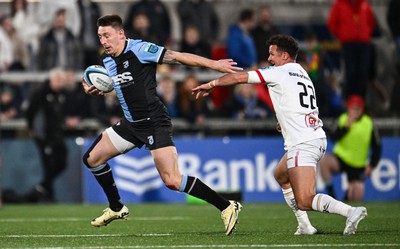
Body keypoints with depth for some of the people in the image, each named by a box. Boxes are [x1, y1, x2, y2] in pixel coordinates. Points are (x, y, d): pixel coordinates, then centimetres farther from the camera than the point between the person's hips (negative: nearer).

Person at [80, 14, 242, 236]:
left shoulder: (140, 49, -17)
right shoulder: (107, 60, 8)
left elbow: (178, 57, -19)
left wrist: (213, 64, -26)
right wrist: (93, 90, 4)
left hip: (154, 123, -9)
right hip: (131, 124, 9)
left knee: (172, 180, -18)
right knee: (92, 159, 11)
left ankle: (226, 207, -10)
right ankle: (116, 208, 28)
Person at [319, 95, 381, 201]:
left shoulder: (368, 124, -6)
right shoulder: (342, 119, -5)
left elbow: (377, 147, 2)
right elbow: (333, 137, -18)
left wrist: (371, 165, -5)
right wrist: (346, 126, -28)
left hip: (357, 166, 1)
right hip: (340, 157, -1)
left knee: (357, 198, -5)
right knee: (323, 162, -35)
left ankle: (348, 194, 33)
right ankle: (330, 192, -20)